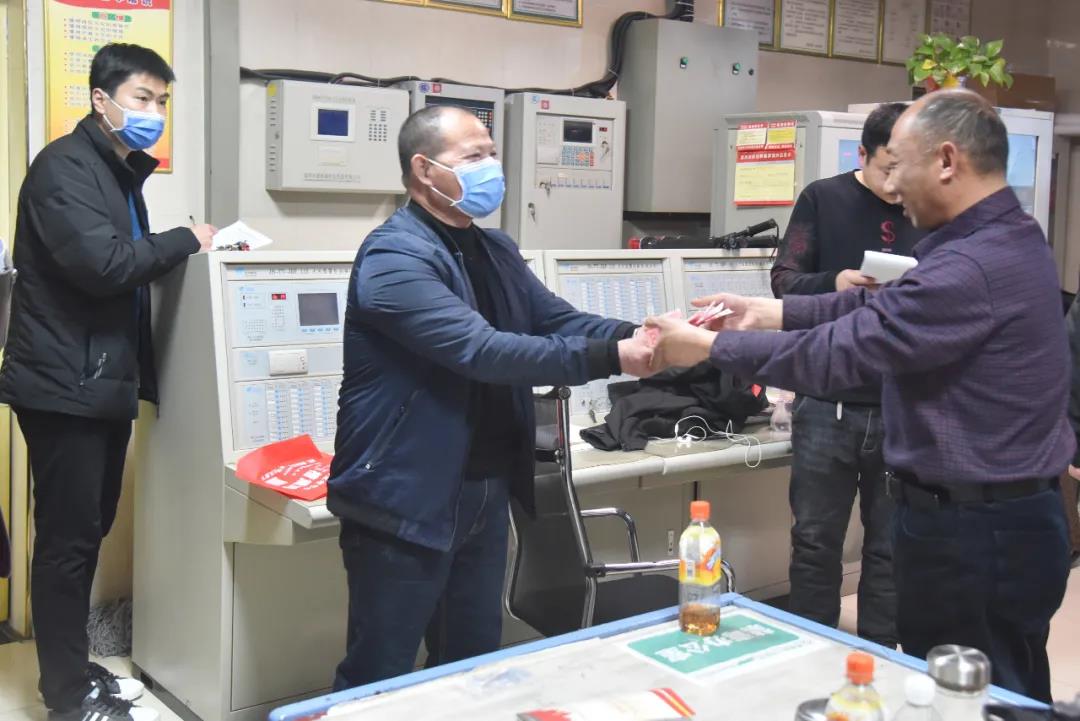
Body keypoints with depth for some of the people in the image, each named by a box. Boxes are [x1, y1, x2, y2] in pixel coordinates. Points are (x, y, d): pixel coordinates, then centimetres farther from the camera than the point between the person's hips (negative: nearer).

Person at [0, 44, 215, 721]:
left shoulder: (121, 172, 18)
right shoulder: (65, 165, -12)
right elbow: (100, 263, -24)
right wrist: (186, 240, -12)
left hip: (105, 383, 9)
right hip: (64, 385, -9)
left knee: (90, 531, 14)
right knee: (67, 538, -2)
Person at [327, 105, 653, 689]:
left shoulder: (495, 251, 12)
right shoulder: (395, 256, -19)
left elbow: (559, 320, 5)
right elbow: (483, 350, -28)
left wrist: (641, 334, -14)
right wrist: (610, 359, -30)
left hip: (486, 493, 9)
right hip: (407, 499, -8)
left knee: (474, 665, 20)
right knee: (378, 678, 6)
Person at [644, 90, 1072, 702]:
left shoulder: (974, 268, -26)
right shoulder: (1007, 238, 8)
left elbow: (837, 353, -25)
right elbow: (887, 310, 11)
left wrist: (708, 346, -15)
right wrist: (768, 313, 5)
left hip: (972, 533, -10)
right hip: (1011, 515, 10)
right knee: (1008, 698, 20)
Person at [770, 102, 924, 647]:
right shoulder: (824, 199, 1)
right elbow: (784, 281, -3)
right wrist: (833, 284, -22)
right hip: (828, 404, -1)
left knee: (892, 547, 11)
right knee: (816, 542, 9)